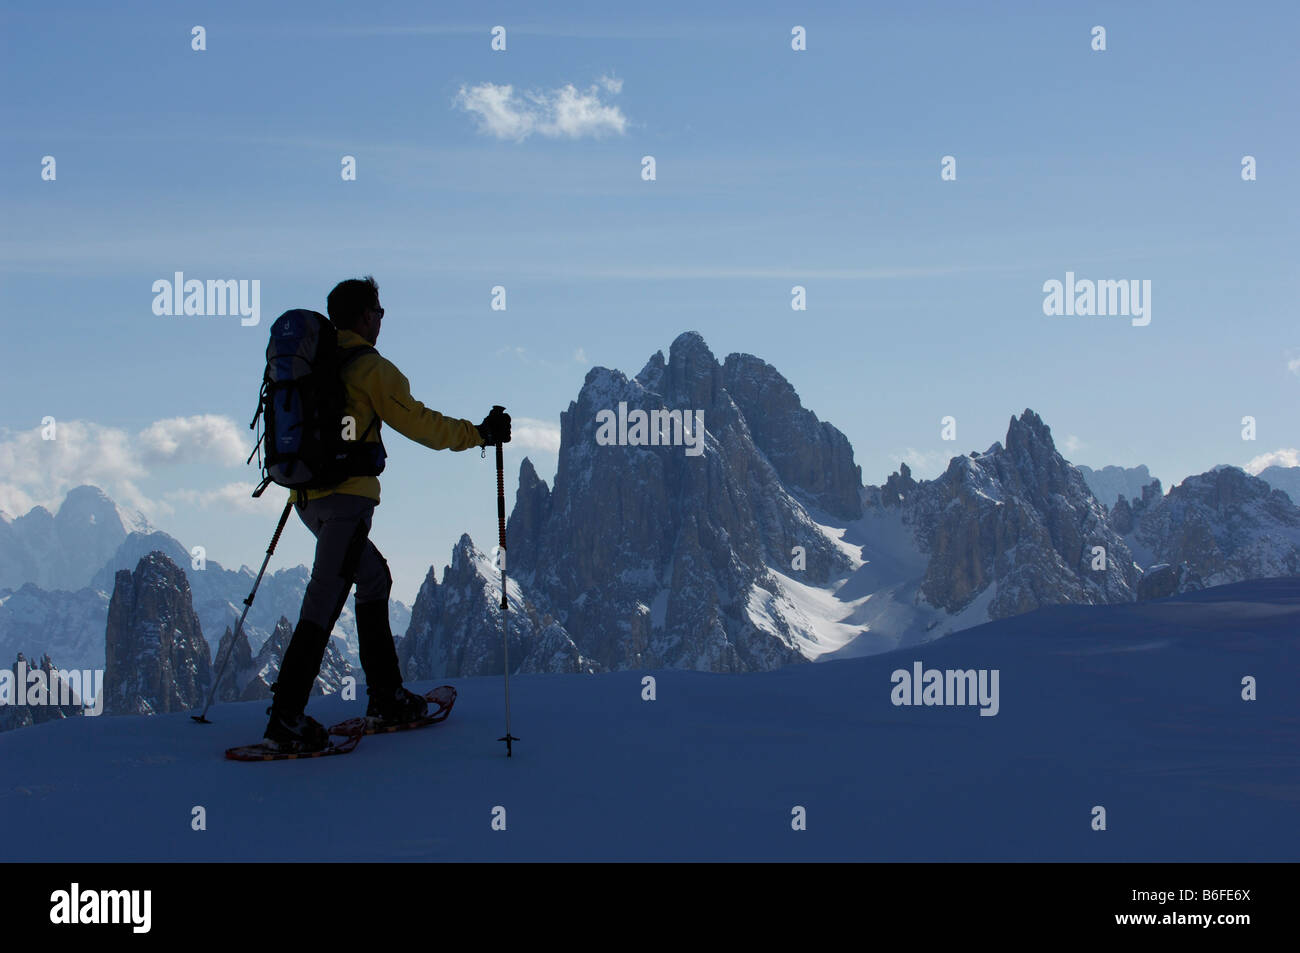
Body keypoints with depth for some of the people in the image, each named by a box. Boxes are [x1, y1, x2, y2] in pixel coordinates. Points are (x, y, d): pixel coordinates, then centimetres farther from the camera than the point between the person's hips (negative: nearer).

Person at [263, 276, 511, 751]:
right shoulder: (369, 367, -7)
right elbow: (418, 422, -5)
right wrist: (478, 434, 5)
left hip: (307, 496, 9)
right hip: (346, 496, -9)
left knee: (374, 578, 20)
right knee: (326, 598, -10)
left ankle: (385, 695, 22)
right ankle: (286, 715, -16)